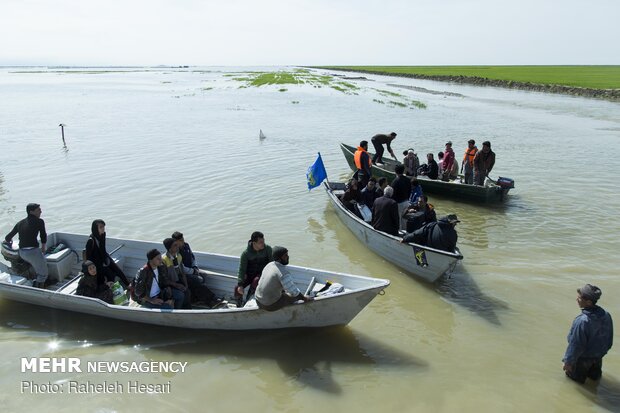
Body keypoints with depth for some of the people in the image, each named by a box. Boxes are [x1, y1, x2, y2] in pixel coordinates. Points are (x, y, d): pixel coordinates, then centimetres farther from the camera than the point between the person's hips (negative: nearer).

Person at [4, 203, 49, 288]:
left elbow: (7, 238, 18)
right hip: (33, 251, -7)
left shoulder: (20, 223, 15)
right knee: (43, 274, 8)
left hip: (21, 252, 7)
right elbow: (43, 236, 6)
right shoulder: (39, 221, -1)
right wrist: (43, 248, 23)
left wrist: (9, 241, 41)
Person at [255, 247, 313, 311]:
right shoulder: (284, 273, -25)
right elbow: (294, 292, -22)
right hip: (271, 305, -8)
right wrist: (304, 298, -3)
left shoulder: (269, 265, 2)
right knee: (297, 295, 10)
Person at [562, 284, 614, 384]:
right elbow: (609, 338, 3)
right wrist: (603, 350, 21)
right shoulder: (606, 315, -13)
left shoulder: (582, 321, -34)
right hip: (599, 355, 6)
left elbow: (575, 345, -25)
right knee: (595, 376, 31)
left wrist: (568, 361, -12)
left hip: (583, 358, -6)